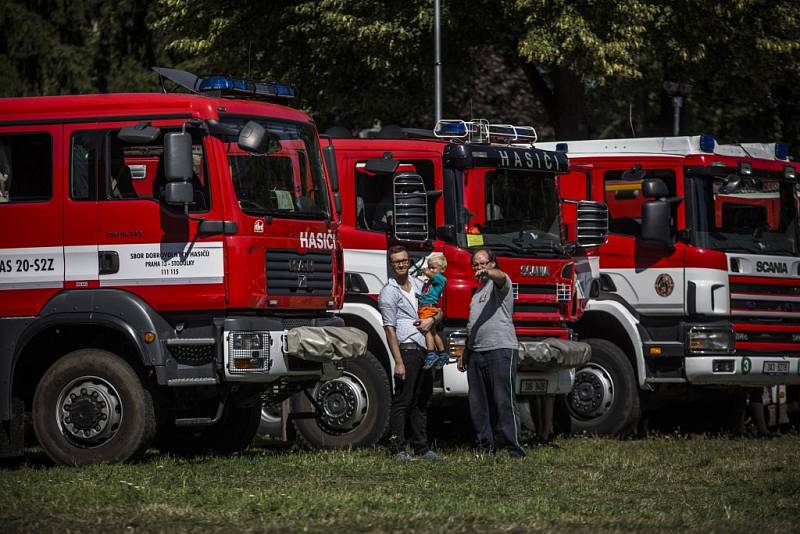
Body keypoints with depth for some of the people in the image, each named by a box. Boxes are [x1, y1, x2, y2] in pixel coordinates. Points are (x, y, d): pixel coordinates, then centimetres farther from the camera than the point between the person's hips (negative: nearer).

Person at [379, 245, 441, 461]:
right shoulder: (389, 292, -5)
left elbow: (438, 311, 22)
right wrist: (398, 362, -16)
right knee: (402, 400, -7)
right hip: (407, 350, -7)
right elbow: (390, 329, -10)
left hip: (425, 350, 7)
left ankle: (422, 448, 16)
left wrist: (432, 319, -3)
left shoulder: (419, 285, 16)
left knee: (422, 401, 11)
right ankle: (398, 449, -5)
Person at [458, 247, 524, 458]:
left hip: (500, 350, -8)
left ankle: (515, 450, -12)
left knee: (504, 402, -11)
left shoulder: (500, 281, 1)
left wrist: (487, 272, -47)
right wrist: (465, 353, 27)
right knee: (477, 403, 7)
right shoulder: (478, 291, 25)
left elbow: (500, 276, -25)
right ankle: (485, 447, 14)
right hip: (476, 353, 8)